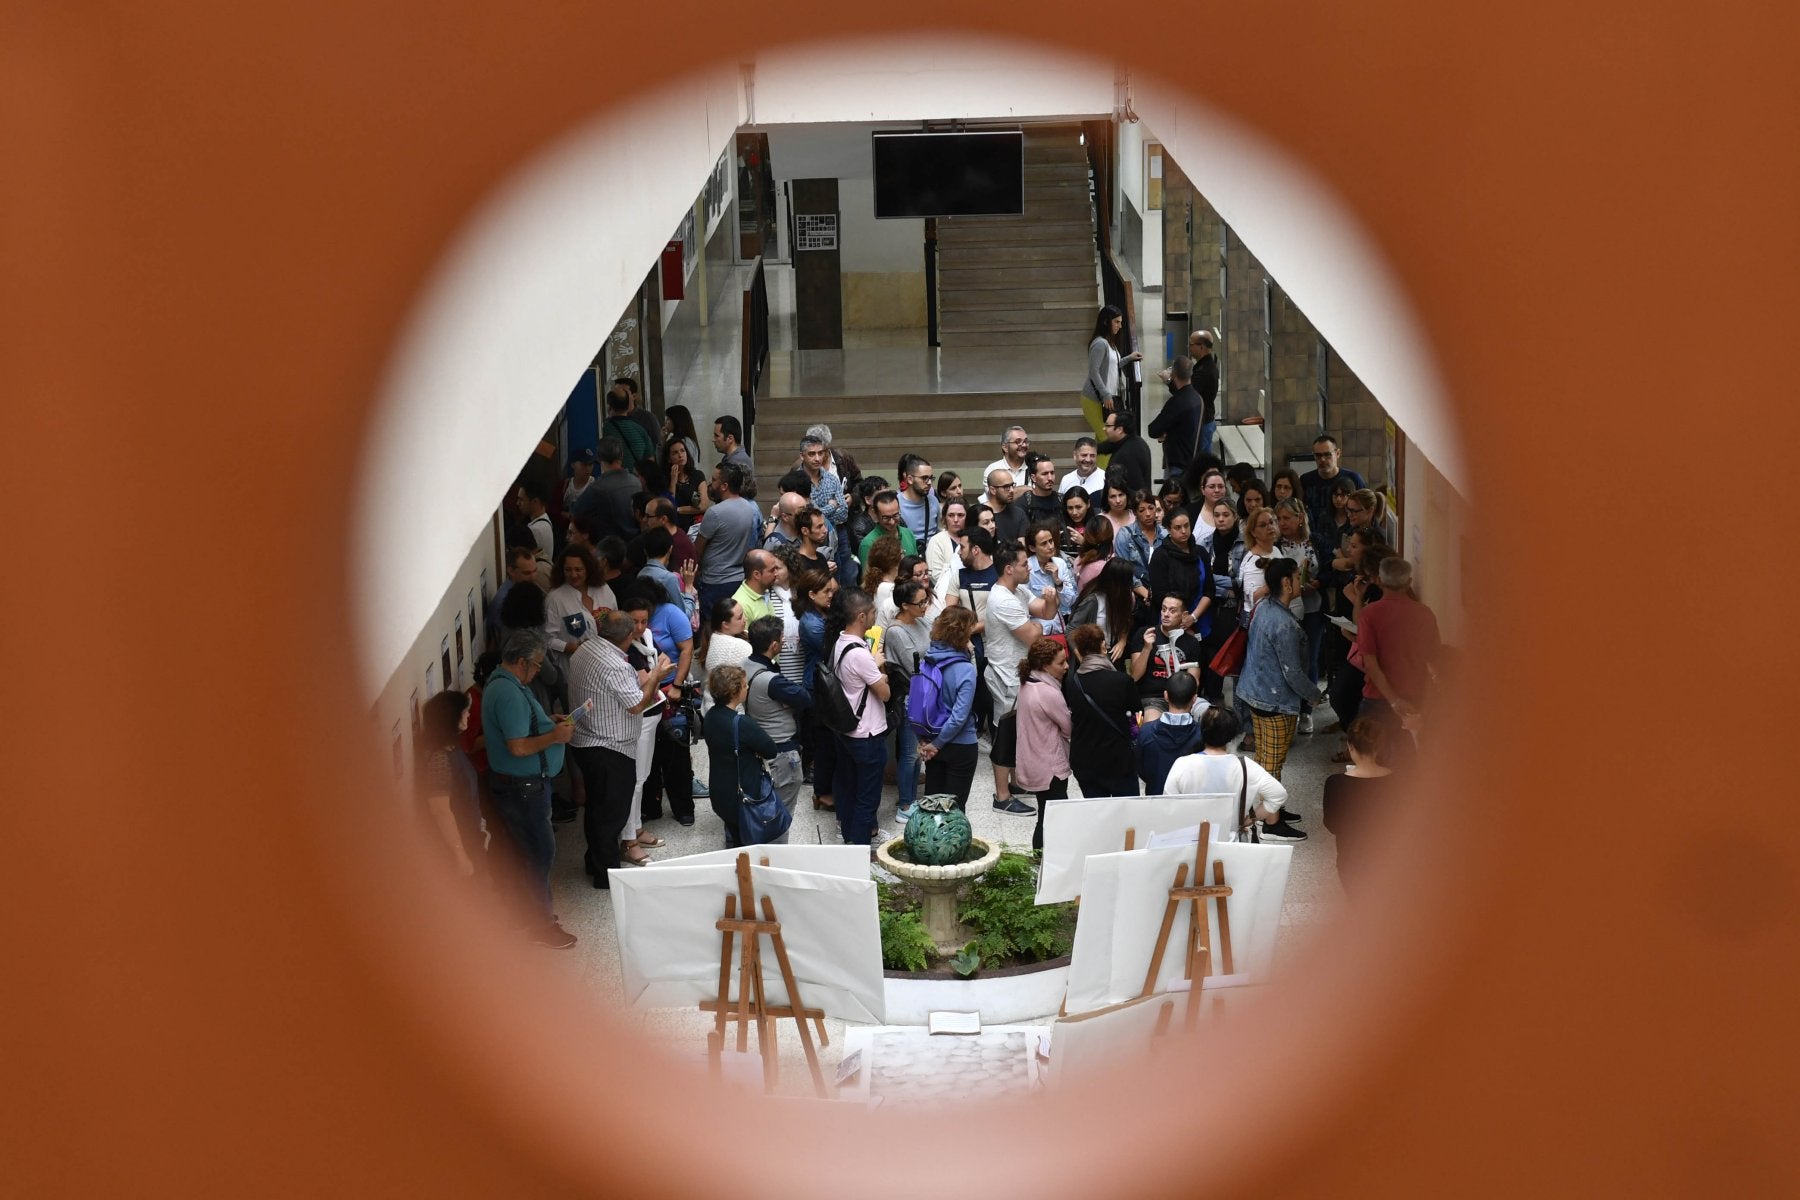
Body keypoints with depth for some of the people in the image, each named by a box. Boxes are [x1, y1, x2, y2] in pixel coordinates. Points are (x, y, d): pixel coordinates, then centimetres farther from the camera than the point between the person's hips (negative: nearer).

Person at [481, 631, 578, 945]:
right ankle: (542, 925, 8)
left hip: (522, 784, 11)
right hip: (522, 788, -11)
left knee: (532, 850, 20)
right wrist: (555, 736, -18)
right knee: (541, 852, -1)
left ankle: (537, 910, 31)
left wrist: (549, 721, 10)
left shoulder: (502, 683, 8)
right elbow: (518, 747, -31)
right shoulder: (509, 694, -26)